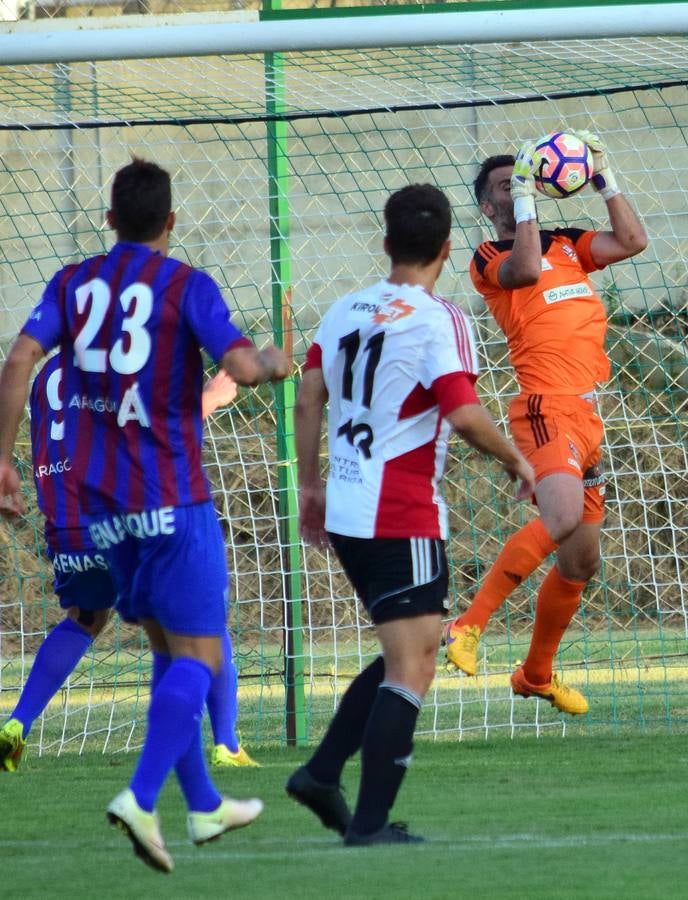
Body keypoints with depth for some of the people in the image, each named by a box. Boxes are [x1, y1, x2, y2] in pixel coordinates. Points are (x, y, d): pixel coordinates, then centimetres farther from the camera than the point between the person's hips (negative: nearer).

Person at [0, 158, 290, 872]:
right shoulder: (186, 285, -6)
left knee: (168, 649, 17)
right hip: (171, 496, -6)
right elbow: (241, 369, -16)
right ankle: (142, 798, -23)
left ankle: (204, 805, 23)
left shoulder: (73, 283, 7)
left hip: (100, 500, 6)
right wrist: (273, 364, 7)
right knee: (199, 654, -4)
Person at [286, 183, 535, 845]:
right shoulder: (438, 321, -12)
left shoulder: (344, 311, 9)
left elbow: (308, 399, 11)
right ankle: (370, 821, -10)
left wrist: (310, 484, 19)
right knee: (412, 667, -5)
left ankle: (322, 772, 15)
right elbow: (465, 415, -19)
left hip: (346, 516, 8)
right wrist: (514, 460, -3)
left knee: (408, 656, 20)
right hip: (402, 517, -8)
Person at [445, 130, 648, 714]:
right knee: (563, 519, -33)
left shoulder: (567, 245, 21)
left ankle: (536, 675, 27)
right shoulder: (489, 257, 2)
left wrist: (603, 179, 10)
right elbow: (526, 269, -19)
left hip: (588, 418, 8)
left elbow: (633, 241, 11)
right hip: (548, 409, -7)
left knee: (582, 560, 12)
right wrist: (524, 195, -13)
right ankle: (470, 625, -27)